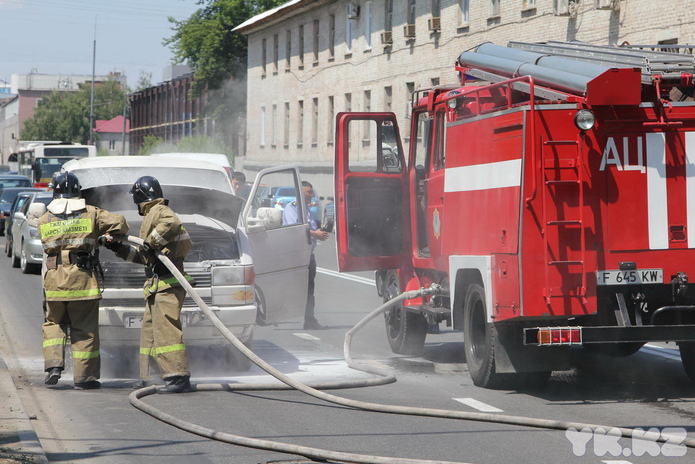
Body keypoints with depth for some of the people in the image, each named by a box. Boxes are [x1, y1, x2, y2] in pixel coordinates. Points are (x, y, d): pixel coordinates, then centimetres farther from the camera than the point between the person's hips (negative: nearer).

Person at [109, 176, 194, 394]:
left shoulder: (159, 211, -5)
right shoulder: (151, 216, 27)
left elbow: (172, 223, -31)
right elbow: (144, 256, 31)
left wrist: (152, 242, -23)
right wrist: (120, 249, 29)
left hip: (167, 283, -11)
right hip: (157, 285, 11)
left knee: (166, 329, -15)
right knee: (149, 330, 13)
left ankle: (178, 377, -19)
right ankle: (147, 378, 17)